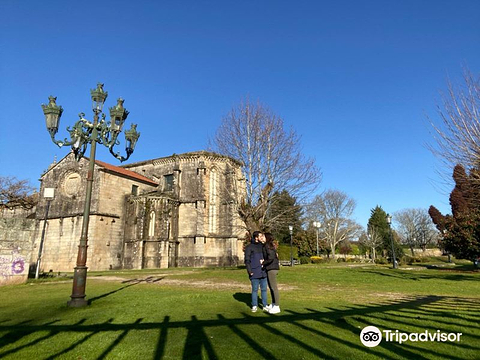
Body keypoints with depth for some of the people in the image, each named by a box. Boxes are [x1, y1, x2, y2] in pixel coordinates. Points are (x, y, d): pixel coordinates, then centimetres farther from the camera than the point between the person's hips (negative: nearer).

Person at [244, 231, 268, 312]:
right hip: (254, 273, -4)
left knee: (264, 289, 8)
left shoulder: (262, 246, 11)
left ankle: (265, 306, 18)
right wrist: (249, 271, -12)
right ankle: (254, 306, 18)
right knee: (255, 290, 4)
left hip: (263, 272, 4)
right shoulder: (249, 247, -4)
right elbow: (247, 260, -6)